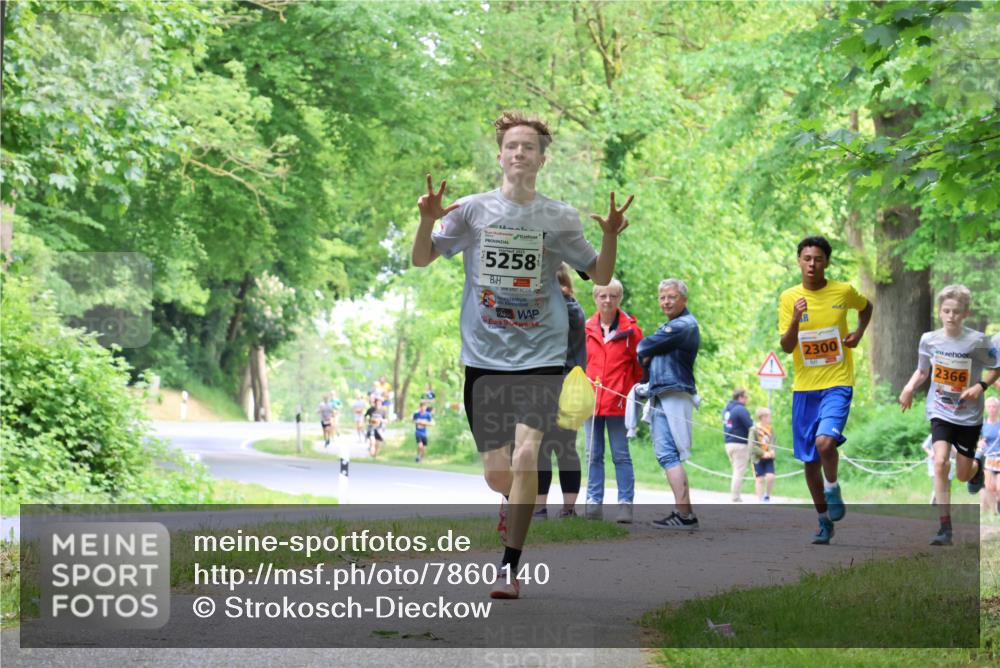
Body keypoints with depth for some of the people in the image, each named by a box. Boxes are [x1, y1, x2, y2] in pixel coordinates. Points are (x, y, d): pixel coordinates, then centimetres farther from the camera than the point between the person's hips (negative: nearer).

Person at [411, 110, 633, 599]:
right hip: (484, 357, 1)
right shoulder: (473, 209, 2)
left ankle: (509, 567, -8)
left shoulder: (559, 217, 2)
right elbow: (421, 259, 4)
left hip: (541, 356, -1)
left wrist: (609, 237, -12)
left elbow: (599, 276, 7)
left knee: (525, 456, -18)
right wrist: (428, 221, -16)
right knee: (496, 473, 3)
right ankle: (516, 499, 41)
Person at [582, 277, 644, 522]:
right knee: (593, 455, 7)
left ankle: (625, 504, 1)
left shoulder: (630, 329, -1)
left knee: (621, 455, 0)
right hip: (591, 401, 3)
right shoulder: (587, 328, 7)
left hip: (618, 402, -3)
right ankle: (593, 502, 10)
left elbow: (639, 366, 3)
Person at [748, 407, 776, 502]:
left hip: (769, 458, 4)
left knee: (770, 477, -10)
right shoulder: (754, 429, -9)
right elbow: (752, 446, -14)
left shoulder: (770, 429, 7)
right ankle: (761, 499, 6)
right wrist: (763, 453, -18)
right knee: (760, 479, 0)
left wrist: (771, 451, -16)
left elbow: (772, 442, 6)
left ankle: (767, 496, 11)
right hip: (758, 458, -4)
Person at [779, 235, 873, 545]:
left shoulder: (844, 291, -3)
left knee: (825, 441, -27)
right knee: (809, 461, 8)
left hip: (837, 383, -3)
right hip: (804, 388, 3)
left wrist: (859, 333, 3)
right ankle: (824, 521, 25)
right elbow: (786, 347, -7)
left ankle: (832, 488, 3)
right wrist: (795, 320, -24)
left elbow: (866, 307, 20)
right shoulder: (789, 298, -1)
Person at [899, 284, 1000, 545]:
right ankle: (945, 527, -15)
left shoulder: (977, 341, -14)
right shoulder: (929, 339, -6)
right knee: (940, 461, -20)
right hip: (940, 412, 1)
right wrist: (910, 387, -8)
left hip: (969, 415, -1)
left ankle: (977, 465, 49)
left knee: (963, 475, 9)